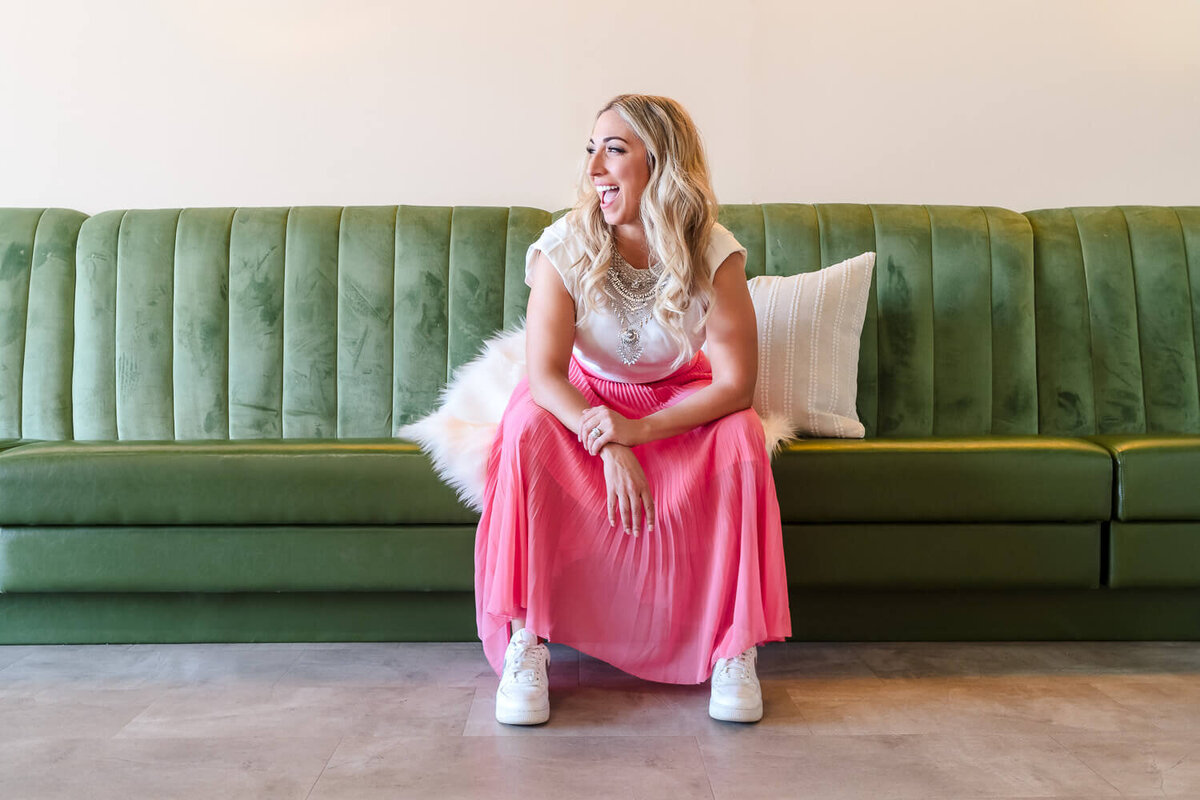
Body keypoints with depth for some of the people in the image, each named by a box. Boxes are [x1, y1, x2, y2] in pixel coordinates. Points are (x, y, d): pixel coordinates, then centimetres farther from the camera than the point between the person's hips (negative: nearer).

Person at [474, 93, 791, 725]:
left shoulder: (714, 254, -21)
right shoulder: (565, 246, -20)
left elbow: (736, 384, -22)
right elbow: (545, 375, -23)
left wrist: (638, 430, -36)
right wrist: (609, 450, -38)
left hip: (680, 400, 0)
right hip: (583, 399, 0)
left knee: (741, 435, -30)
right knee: (526, 428, -31)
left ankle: (736, 649, -21)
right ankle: (524, 646, -26)